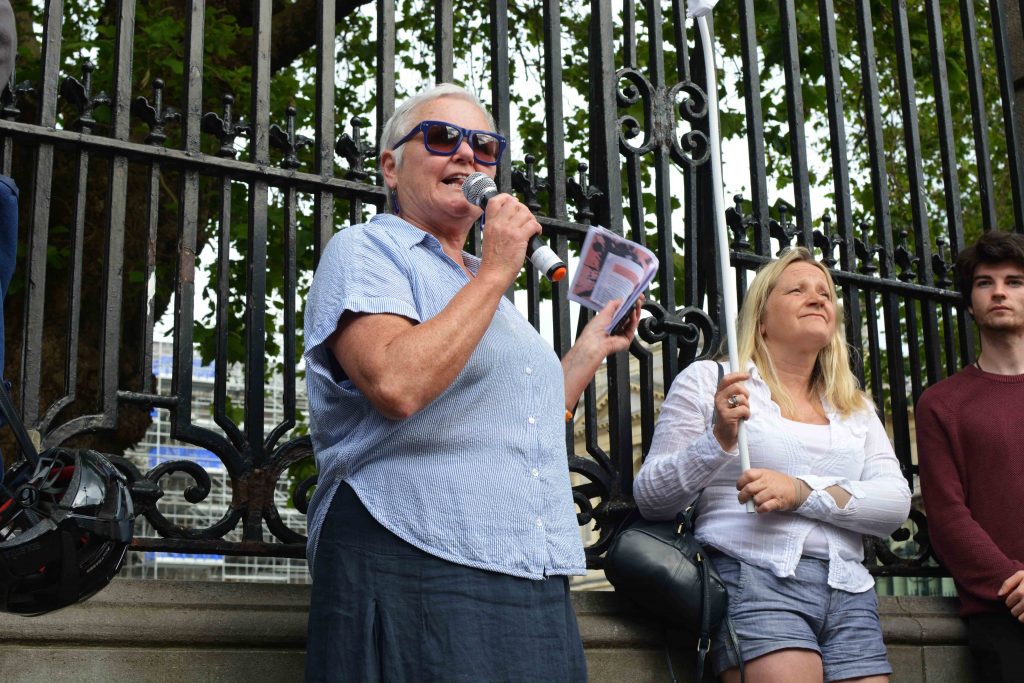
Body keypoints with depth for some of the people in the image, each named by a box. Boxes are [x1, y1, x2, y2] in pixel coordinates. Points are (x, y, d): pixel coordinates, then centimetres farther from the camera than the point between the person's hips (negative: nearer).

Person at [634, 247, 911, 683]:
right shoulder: (708, 379, 7)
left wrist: (801, 492, -11)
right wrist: (720, 439, -15)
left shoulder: (855, 408, 20)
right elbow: (651, 500, 2)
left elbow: (896, 503, 5)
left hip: (848, 591, 5)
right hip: (753, 580, -4)